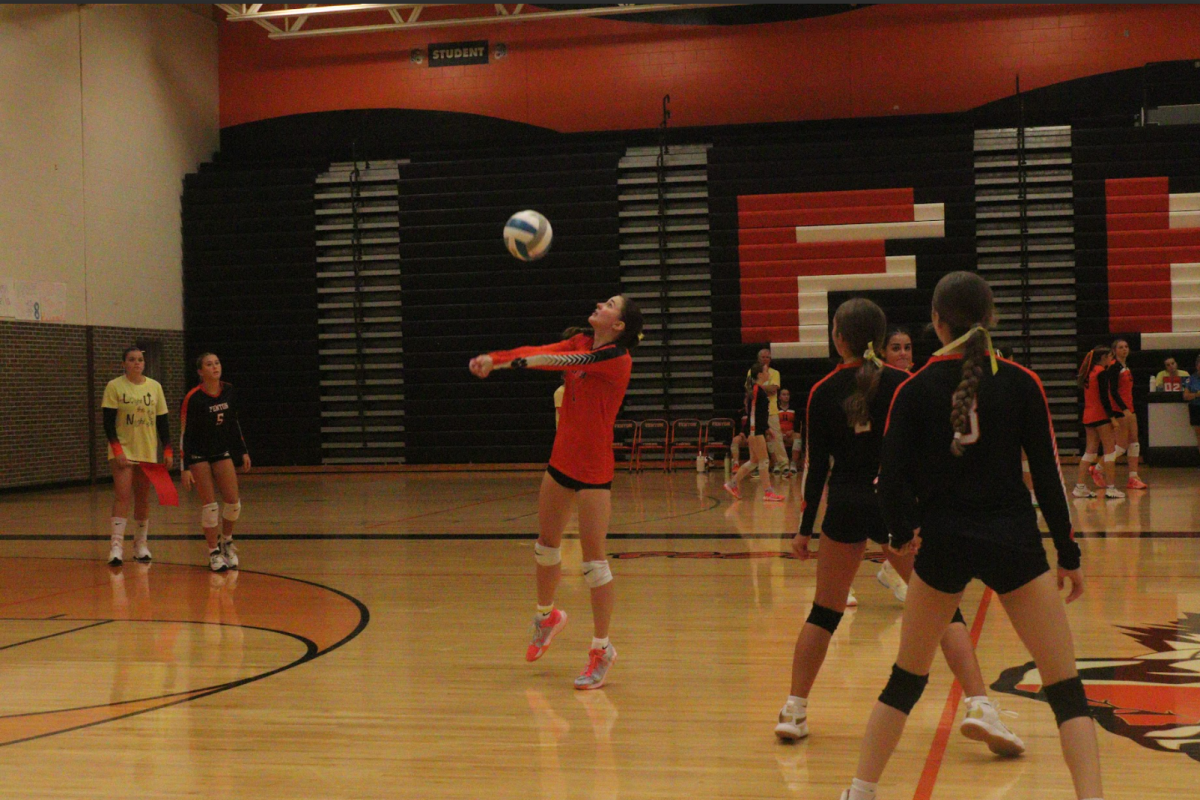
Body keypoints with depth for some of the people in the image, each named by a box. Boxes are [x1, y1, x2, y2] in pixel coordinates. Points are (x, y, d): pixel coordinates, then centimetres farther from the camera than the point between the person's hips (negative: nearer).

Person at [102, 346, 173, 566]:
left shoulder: (155, 387, 7)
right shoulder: (114, 387, -4)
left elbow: (163, 421, 10)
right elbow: (108, 422, -7)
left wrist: (167, 450, 4)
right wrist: (117, 450, -16)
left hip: (148, 452, 4)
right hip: (123, 451, -4)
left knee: (143, 499, 8)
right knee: (122, 495, -14)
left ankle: (141, 544, 19)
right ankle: (116, 545, -16)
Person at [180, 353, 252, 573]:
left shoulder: (228, 392, -1)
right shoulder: (193, 398, -17)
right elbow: (184, 434, -14)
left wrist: (243, 451, 11)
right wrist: (185, 468, -18)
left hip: (222, 451, 5)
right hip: (198, 454, -5)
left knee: (233, 502, -2)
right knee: (210, 505, -6)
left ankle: (226, 540, 23)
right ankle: (214, 553, 6)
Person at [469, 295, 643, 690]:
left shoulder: (616, 358, -16)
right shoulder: (582, 343, 5)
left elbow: (557, 360, -24)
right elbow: (542, 352, -7)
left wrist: (501, 361, -29)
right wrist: (493, 357, -23)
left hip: (593, 468, -8)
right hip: (562, 460, 8)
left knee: (593, 557, -6)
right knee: (546, 544, 19)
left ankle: (602, 648, 6)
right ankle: (547, 615, 43)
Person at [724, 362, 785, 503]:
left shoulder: (761, 389, 16)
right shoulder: (755, 389, -14)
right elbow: (752, 412, -18)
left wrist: (768, 428, 24)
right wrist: (751, 433, -21)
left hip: (760, 429, 10)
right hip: (754, 430, -10)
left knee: (754, 461, 14)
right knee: (764, 461, -6)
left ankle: (732, 484, 18)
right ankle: (768, 492, -3)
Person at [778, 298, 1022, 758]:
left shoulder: (824, 393, 0)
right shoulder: (902, 384, -2)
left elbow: (817, 466, 1)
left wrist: (805, 528, 6)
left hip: (845, 508, 2)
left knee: (824, 611, 15)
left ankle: (794, 712, 17)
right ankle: (979, 707, -12)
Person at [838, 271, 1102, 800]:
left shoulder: (915, 390, -2)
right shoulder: (1021, 384, -3)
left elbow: (892, 477, -6)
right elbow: (1047, 475, -2)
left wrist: (903, 533, 11)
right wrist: (1068, 554, 5)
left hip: (943, 543, 2)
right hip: (1012, 540, -2)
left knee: (906, 677, 18)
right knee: (1065, 686, 3)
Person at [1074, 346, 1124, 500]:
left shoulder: (1089, 372, 13)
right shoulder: (1102, 372, -12)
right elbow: (1104, 397, -18)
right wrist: (1112, 416, -17)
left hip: (1088, 416, 8)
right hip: (1101, 416, -8)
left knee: (1090, 450, 11)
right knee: (1109, 450, -4)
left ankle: (1079, 487, 8)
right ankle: (1111, 488, -6)